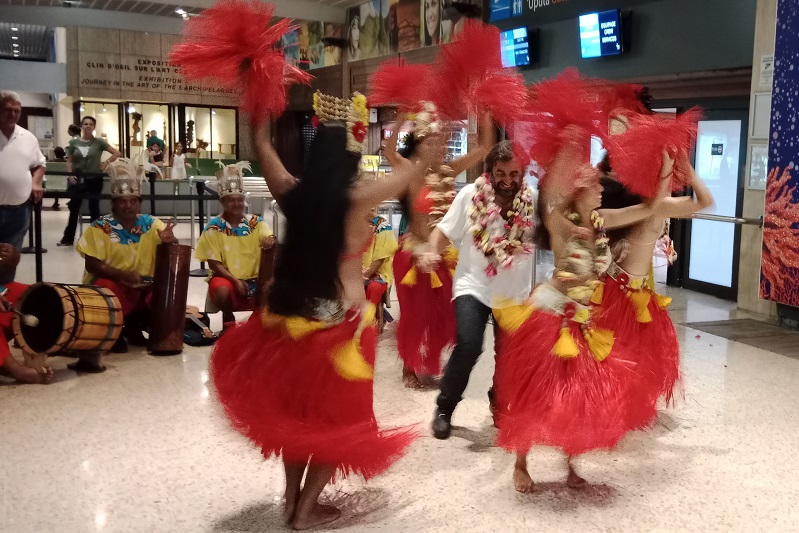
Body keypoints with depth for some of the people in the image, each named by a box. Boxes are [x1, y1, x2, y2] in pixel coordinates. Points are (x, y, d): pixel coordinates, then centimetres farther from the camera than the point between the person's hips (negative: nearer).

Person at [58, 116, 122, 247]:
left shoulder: (99, 142, -2)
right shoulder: (74, 142, 3)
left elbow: (117, 153, -2)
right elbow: (69, 161, 6)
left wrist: (106, 163, -9)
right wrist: (70, 175, -8)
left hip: (94, 179, -2)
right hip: (78, 179, 2)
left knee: (94, 208, 6)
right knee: (74, 208, 6)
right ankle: (68, 238, 14)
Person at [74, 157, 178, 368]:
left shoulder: (151, 224, 4)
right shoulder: (100, 228, -5)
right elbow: (92, 264, -12)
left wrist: (170, 240, -24)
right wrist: (123, 275, -27)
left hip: (144, 287, 4)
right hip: (111, 284, -4)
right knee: (106, 291, -36)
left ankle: (134, 324, 9)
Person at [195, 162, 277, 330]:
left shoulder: (256, 222, 2)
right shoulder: (214, 227, -4)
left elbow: (271, 237, -15)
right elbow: (214, 263, -6)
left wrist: (272, 240, -40)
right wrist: (235, 280, -19)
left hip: (254, 278, 2)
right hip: (226, 278, -2)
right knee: (222, 291, -35)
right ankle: (228, 320, -5)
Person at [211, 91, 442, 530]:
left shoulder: (294, 194, -4)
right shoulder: (356, 198, -16)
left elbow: (264, 150, 13)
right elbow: (412, 171, -6)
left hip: (292, 314, 5)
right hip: (340, 321, -5)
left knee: (294, 407, 21)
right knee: (335, 415, 12)